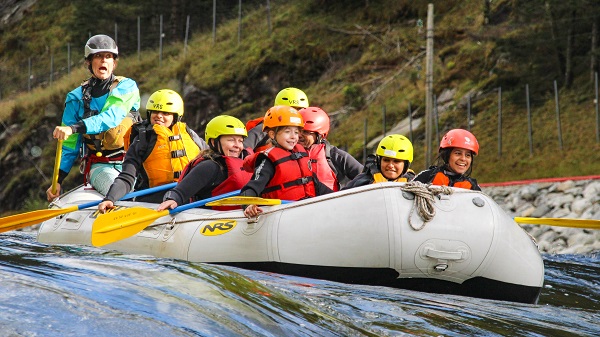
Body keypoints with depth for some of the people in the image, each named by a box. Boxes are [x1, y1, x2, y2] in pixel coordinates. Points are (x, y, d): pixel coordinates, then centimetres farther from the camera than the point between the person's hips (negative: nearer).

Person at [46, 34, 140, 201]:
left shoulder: (127, 87, 4)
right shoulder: (77, 97, 9)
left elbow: (112, 117, -16)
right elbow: (69, 145, 13)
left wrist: (74, 128, -30)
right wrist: (57, 180, 3)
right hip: (100, 166, 0)